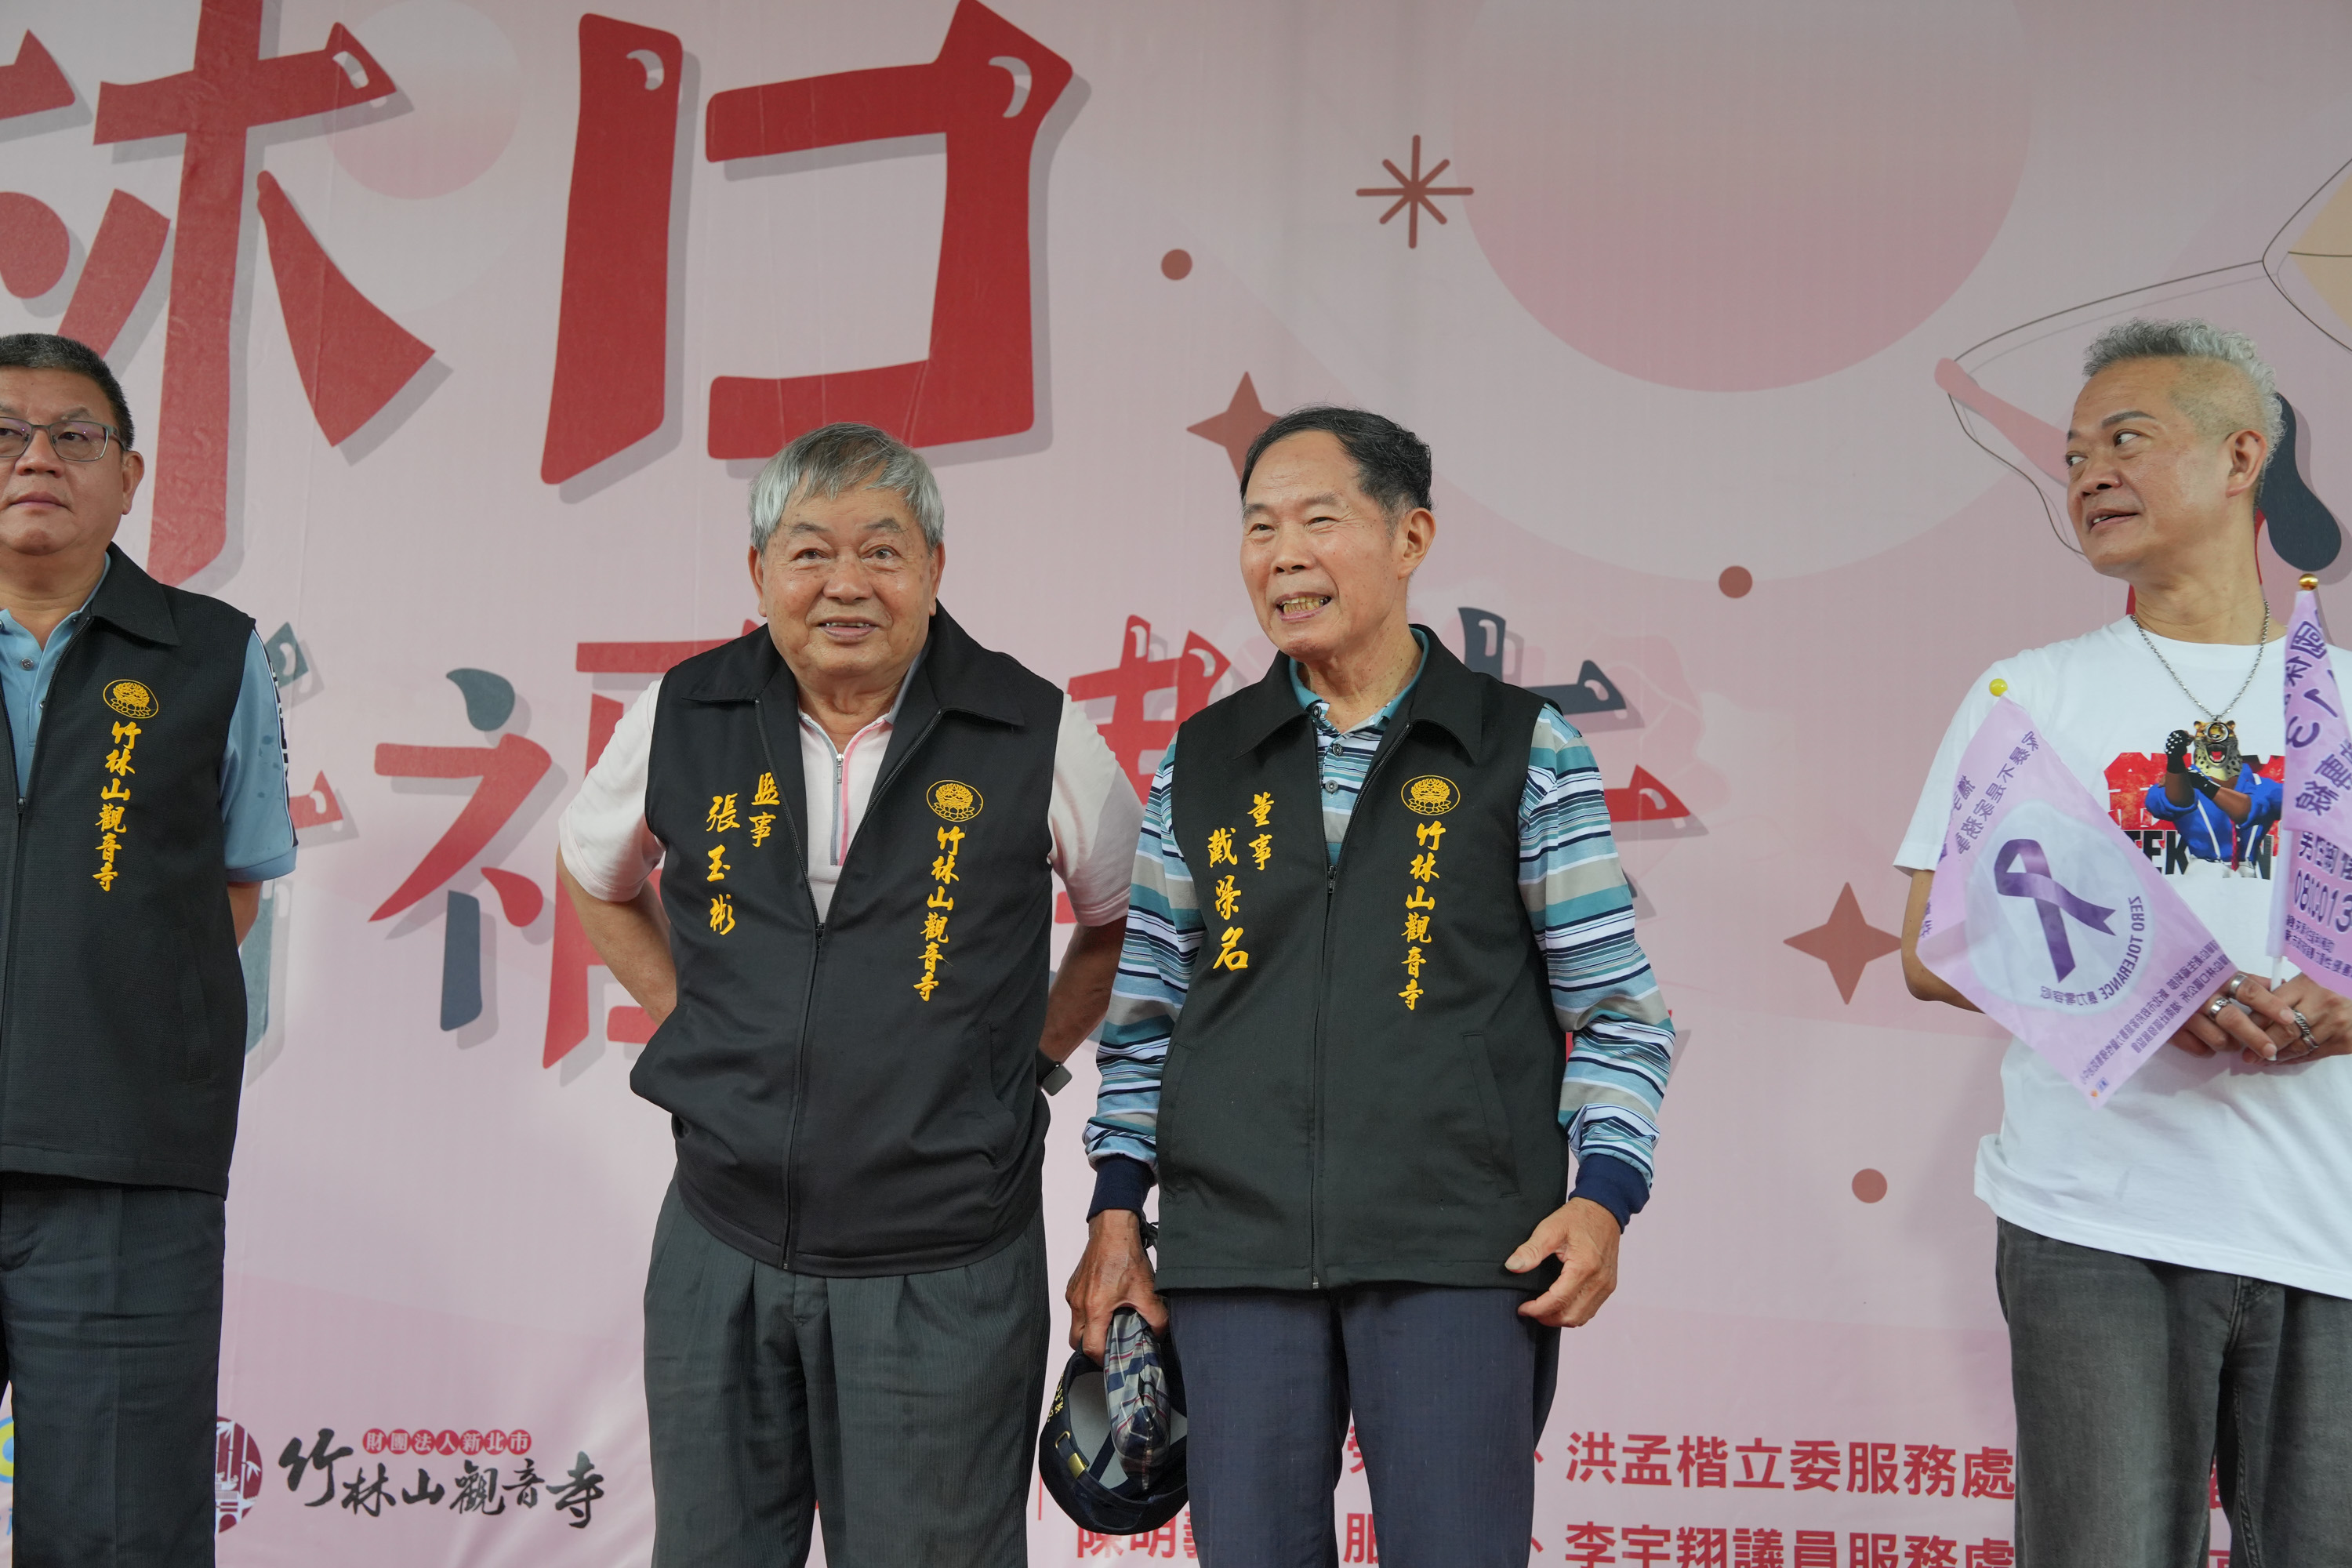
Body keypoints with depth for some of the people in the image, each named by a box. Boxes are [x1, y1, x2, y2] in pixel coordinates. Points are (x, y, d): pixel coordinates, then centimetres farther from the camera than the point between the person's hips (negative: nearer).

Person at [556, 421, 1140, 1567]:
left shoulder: (1036, 738, -6)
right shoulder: (682, 719, 1)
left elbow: (1124, 919, 12)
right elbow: (597, 880, 22)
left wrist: (1025, 1052, 5)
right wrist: (693, 1026, 13)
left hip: (941, 1272, -2)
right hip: (721, 1249, 3)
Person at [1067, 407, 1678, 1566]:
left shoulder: (1522, 750, 2)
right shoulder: (1200, 766, 10)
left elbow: (1617, 1011, 3)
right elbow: (1144, 1015, 15)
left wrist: (1604, 1195, -10)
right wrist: (1116, 1215, 8)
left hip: (1459, 1254, -2)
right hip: (1235, 1254, 3)